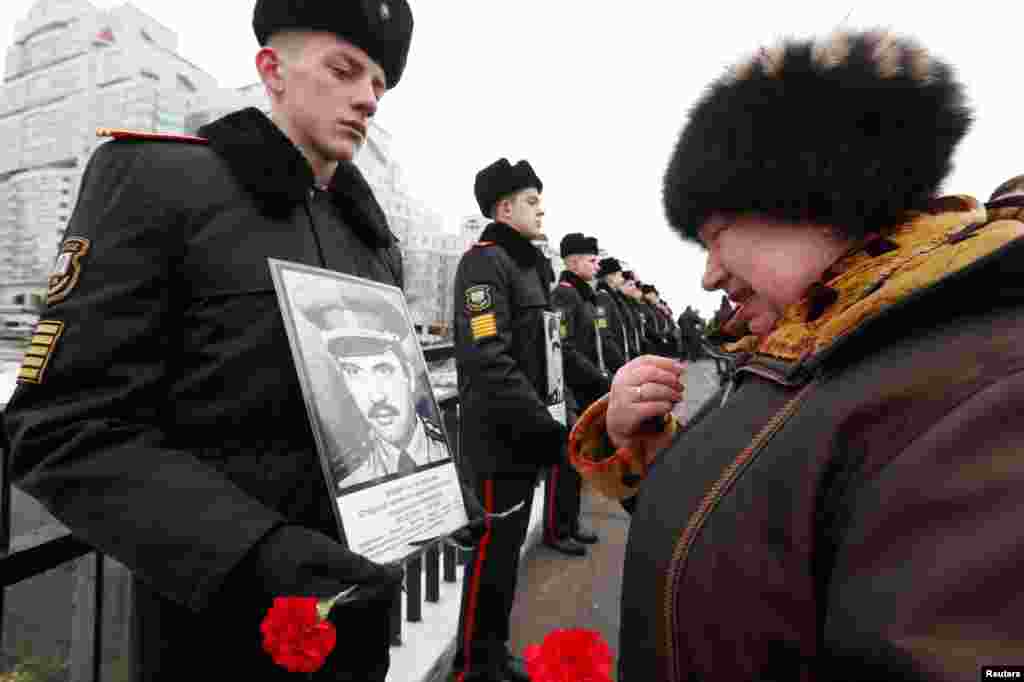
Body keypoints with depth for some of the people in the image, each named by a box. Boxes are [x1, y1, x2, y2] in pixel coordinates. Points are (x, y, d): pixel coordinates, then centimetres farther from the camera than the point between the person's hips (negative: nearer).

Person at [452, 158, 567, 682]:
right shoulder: (484, 262, -13)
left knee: (509, 546, 18)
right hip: (501, 436, -9)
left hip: (528, 433, 9)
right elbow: (488, 362, -24)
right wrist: (547, 427, -23)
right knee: (493, 549, 3)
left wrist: (549, 423, 11)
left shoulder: (534, 264, 17)